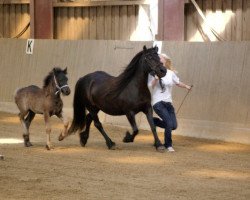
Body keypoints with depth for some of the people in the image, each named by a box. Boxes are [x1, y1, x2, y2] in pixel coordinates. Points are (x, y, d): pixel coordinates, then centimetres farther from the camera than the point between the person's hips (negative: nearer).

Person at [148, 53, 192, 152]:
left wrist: (186, 86, 3)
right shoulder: (154, 73, -5)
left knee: (174, 125, 2)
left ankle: (155, 121, 26)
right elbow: (150, 87, -11)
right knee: (169, 123, -17)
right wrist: (156, 79, -26)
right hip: (158, 102, -5)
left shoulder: (171, 73, 7)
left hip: (168, 102, 6)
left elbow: (178, 82, 20)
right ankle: (168, 145, 3)